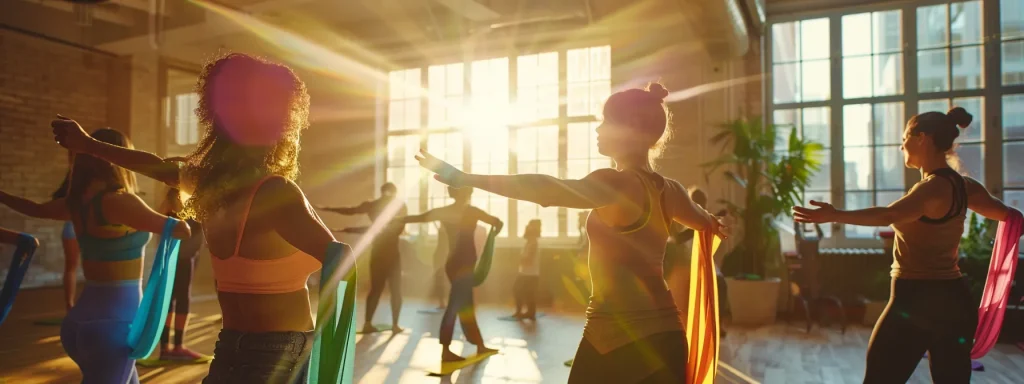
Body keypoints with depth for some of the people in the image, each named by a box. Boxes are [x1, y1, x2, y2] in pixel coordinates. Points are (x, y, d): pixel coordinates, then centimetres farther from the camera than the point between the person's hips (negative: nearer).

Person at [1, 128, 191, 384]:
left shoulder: (78, 202, 5)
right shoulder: (119, 200, -18)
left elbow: (37, 209, 26)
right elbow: (183, 230, -20)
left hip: (84, 316, 8)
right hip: (114, 319, -8)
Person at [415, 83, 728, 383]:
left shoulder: (616, 183, -16)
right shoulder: (670, 190, 8)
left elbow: (547, 190, -31)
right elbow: (706, 222, 29)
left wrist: (464, 178, -34)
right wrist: (714, 224, 54)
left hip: (617, 336, -8)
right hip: (665, 333, 8)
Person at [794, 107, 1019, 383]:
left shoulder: (934, 188, -18)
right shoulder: (964, 186, 8)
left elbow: (887, 215, -38)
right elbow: (1006, 214, 28)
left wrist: (835, 216, -50)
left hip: (916, 300, -9)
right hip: (954, 301, 9)